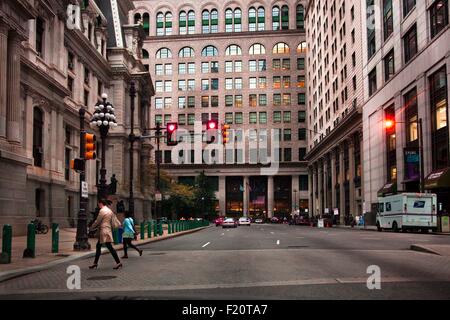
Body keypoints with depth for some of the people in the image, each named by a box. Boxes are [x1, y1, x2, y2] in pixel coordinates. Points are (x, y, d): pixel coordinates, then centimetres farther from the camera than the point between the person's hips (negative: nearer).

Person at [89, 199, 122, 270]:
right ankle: (95, 263, 15)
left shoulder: (102, 210, -10)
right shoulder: (110, 211, 16)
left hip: (104, 231, -9)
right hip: (108, 229, 9)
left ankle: (118, 263, -12)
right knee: (98, 246, 12)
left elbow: (98, 221, -8)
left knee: (110, 247, -10)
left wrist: (92, 227, 9)